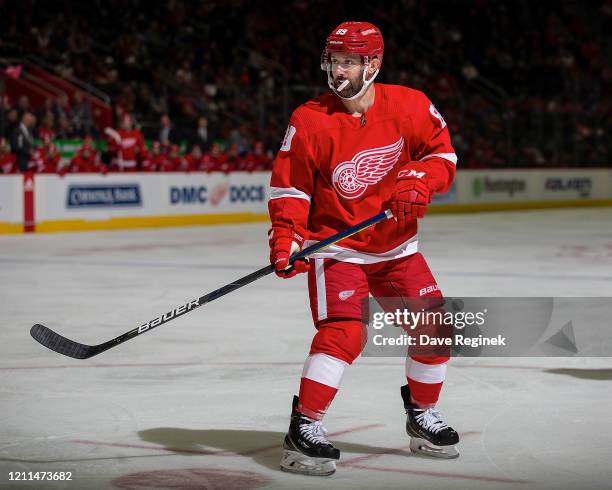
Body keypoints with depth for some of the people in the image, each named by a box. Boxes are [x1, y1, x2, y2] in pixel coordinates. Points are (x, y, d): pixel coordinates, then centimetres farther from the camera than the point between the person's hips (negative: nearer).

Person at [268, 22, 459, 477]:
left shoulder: (409, 105, -8)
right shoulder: (310, 120, -14)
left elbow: (442, 152, 5)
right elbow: (289, 184, -9)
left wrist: (420, 179, -15)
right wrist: (286, 237, -21)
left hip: (396, 246, 4)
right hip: (335, 247, -4)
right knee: (342, 333, -22)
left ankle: (422, 415, 28)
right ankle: (303, 430, -15)